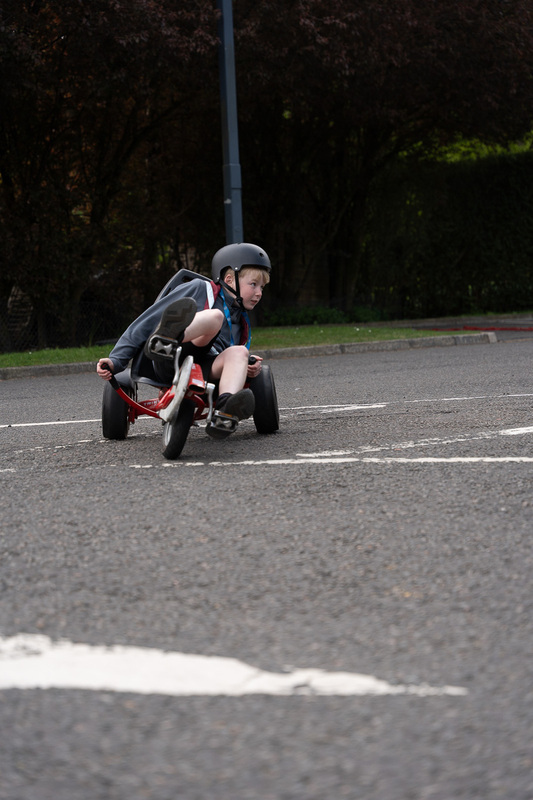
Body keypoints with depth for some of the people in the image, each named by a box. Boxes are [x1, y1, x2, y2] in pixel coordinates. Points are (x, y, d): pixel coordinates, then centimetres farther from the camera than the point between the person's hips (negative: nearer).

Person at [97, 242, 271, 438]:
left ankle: (224, 412, -52)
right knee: (215, 316, -27)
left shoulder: (242, 324, 30)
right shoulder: (199, 290, 11)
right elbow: (146, 322, 7)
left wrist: (250, 369, 3)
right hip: (170, 364, -4)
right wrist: (116, 360, -1)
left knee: (239, 352, -25)